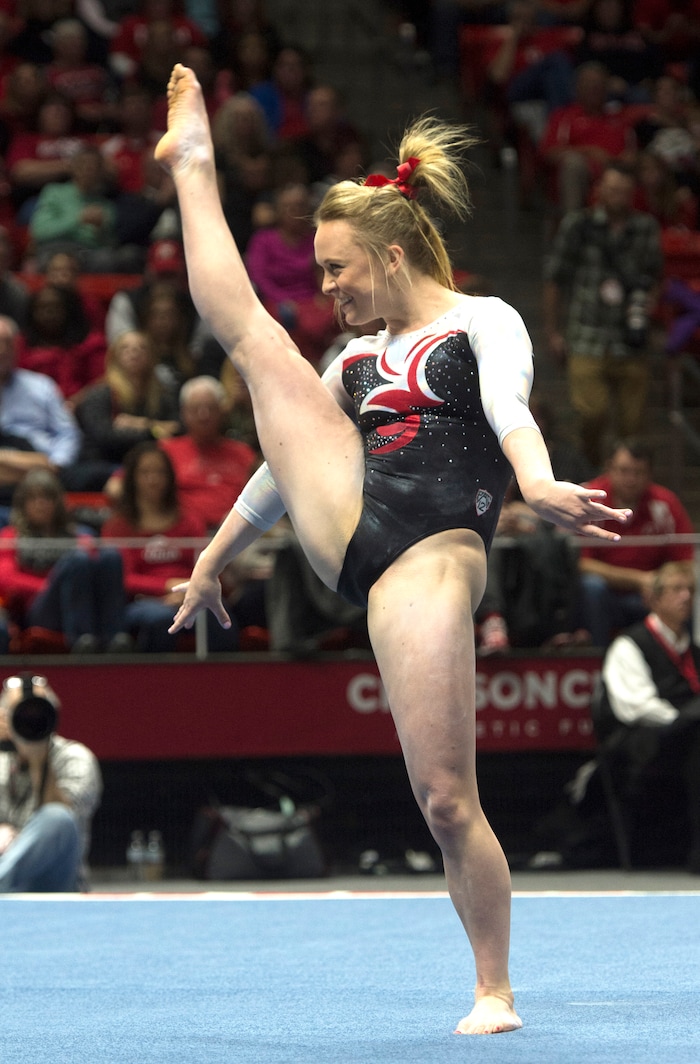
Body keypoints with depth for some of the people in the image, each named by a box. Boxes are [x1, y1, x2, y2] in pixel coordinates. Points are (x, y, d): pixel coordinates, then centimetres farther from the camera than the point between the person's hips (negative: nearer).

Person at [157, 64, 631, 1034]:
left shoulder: (483, 324, 5)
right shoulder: (360, 356, 25)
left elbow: (509, 406, -16)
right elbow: (294, 446, 34)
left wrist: (537, 483, -37)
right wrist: (215, 558, 40)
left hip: (433, 556, -6)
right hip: (346, 525, 6)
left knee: (446, 799, -10)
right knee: (250, 331, 4)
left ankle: (496, 992, 2)